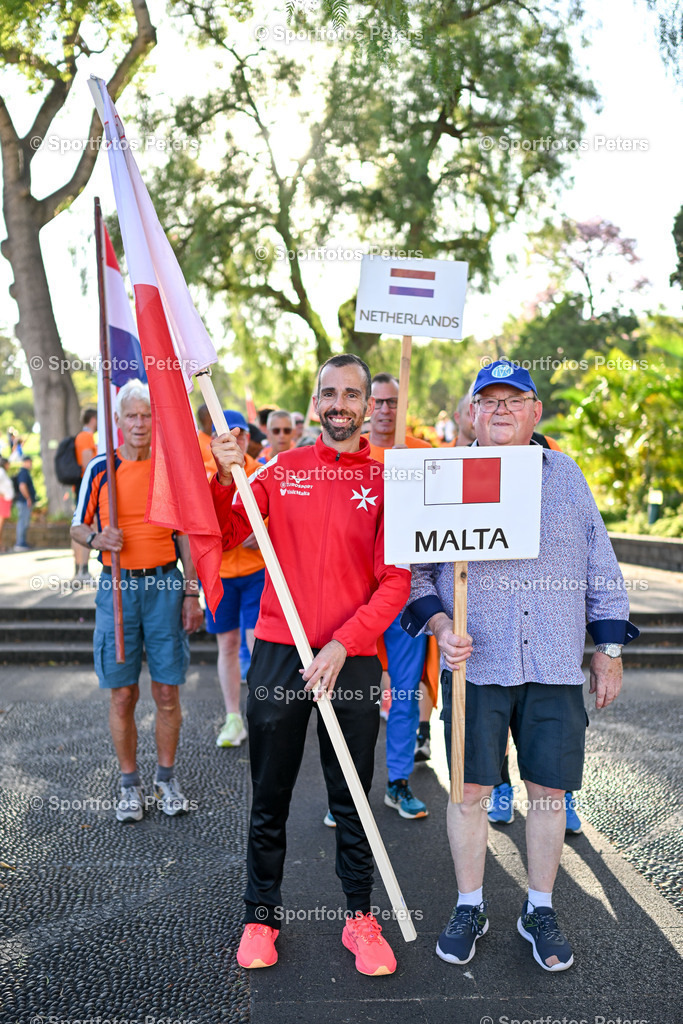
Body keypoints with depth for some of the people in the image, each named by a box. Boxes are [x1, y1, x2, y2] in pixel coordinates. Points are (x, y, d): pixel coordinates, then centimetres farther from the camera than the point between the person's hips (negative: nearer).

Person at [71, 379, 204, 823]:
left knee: (167, 691, 4)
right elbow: (78, 527, 9)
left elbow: (185, 535, 8)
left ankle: (167, 778, 22)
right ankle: (130, 784, 20)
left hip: (165, 586, 0)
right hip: (117, 587, 0)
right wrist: (97, 538, -15)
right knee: (122, 694, 4)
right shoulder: (100, 469, 2)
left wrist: (192, 593, 3)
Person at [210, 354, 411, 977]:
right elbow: (223, 538, 4)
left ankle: (360, 917, 25)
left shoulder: (387, 480, 0)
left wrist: (342, 645, -15)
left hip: (353, 660, -1)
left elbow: (395, 581, -5)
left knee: (352, 799, 10)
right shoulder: (283, 469, 5)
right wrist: (225, 477, -12)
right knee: (269, 797, 10)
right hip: (279, 653, 1)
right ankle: (262, 915, 26)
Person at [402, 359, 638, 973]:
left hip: (556, 668, 2)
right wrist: (442, 628, -13)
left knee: (549, 790, 7)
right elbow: (415, 569, 4)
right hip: (475, 665, -1)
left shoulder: (565, 475, 9)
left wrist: (609, 651, 11)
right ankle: (469, 909, 24)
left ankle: (540, 912, 27)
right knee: (471, 790, 4)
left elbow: (600, 568, 13)